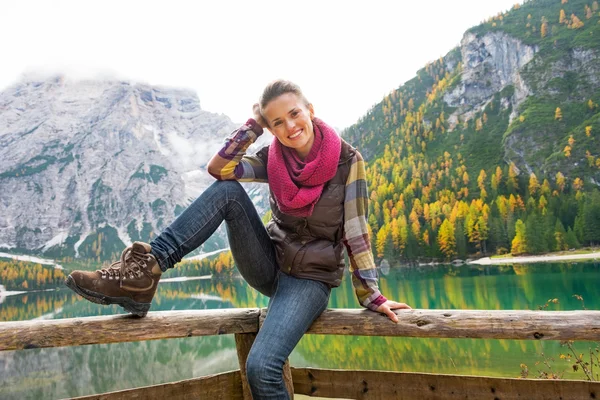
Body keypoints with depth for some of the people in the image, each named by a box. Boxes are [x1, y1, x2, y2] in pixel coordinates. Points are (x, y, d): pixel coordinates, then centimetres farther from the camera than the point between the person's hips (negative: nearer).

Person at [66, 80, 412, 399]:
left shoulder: (348, 161, -11)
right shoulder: (274, 159, 0)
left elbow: (356, 232, -11)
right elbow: (218, 167, -14)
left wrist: (371, 297, -11)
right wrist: (254, 124, -12)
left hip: (310, 280, -4)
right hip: (269, 266, 4)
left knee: (261, 367, -30)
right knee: (227, 191, -18)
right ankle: (143, 272, -24)